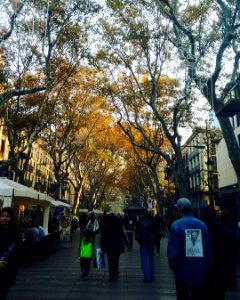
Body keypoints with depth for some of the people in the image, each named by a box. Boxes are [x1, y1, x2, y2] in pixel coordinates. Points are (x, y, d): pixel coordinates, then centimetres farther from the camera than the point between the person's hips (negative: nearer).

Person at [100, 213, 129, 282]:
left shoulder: (105, 226, -4)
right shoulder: (119, 225, -2)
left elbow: (103, 237, -3)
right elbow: (123, 235, 0)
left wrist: (101, 245, 5)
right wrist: (126, 243, 6)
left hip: (108, 246, -1)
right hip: (118, 245, 1)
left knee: (110, 261, 6)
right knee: (116, 260, 17)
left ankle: (112, 276, 3)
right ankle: (115, 274, 24)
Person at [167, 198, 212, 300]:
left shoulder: (176, 225, -14)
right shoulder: (202, 225, -5)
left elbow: (172, 252, -15)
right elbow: (209, 251, -1)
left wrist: (173, 267, 5)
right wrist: (206, 269, 13)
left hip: (183, 274, -2)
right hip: (201, 274, 2)